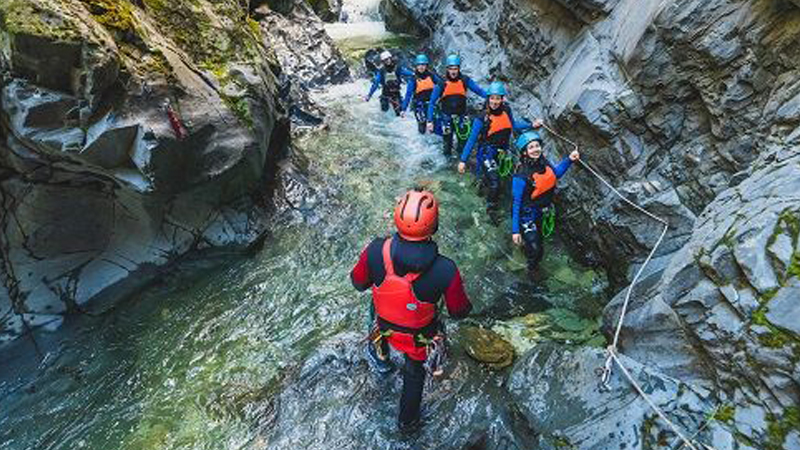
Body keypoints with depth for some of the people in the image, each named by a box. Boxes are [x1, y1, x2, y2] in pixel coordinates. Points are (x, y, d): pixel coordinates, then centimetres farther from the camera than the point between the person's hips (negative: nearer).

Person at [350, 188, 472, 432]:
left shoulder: (376, 251, -32)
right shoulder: (445, 270, -36)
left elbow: (358, 283, -12)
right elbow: (459, 311, -18)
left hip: (386, 325, 2)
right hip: (420, 335, -1)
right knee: (414, 371, 29)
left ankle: (380, 354, 65)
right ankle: (407, 419, 54)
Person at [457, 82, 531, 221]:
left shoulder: (506, 110, -6)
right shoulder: (482, 118, -20)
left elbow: (513, 125, 14)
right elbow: (472, 140, -16)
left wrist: (530, 124, 5)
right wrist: (463, 160, -18)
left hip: (502, 150, 6)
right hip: (488, 152, -5)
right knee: (494, 182, -14)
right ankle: (491, 207, 9)